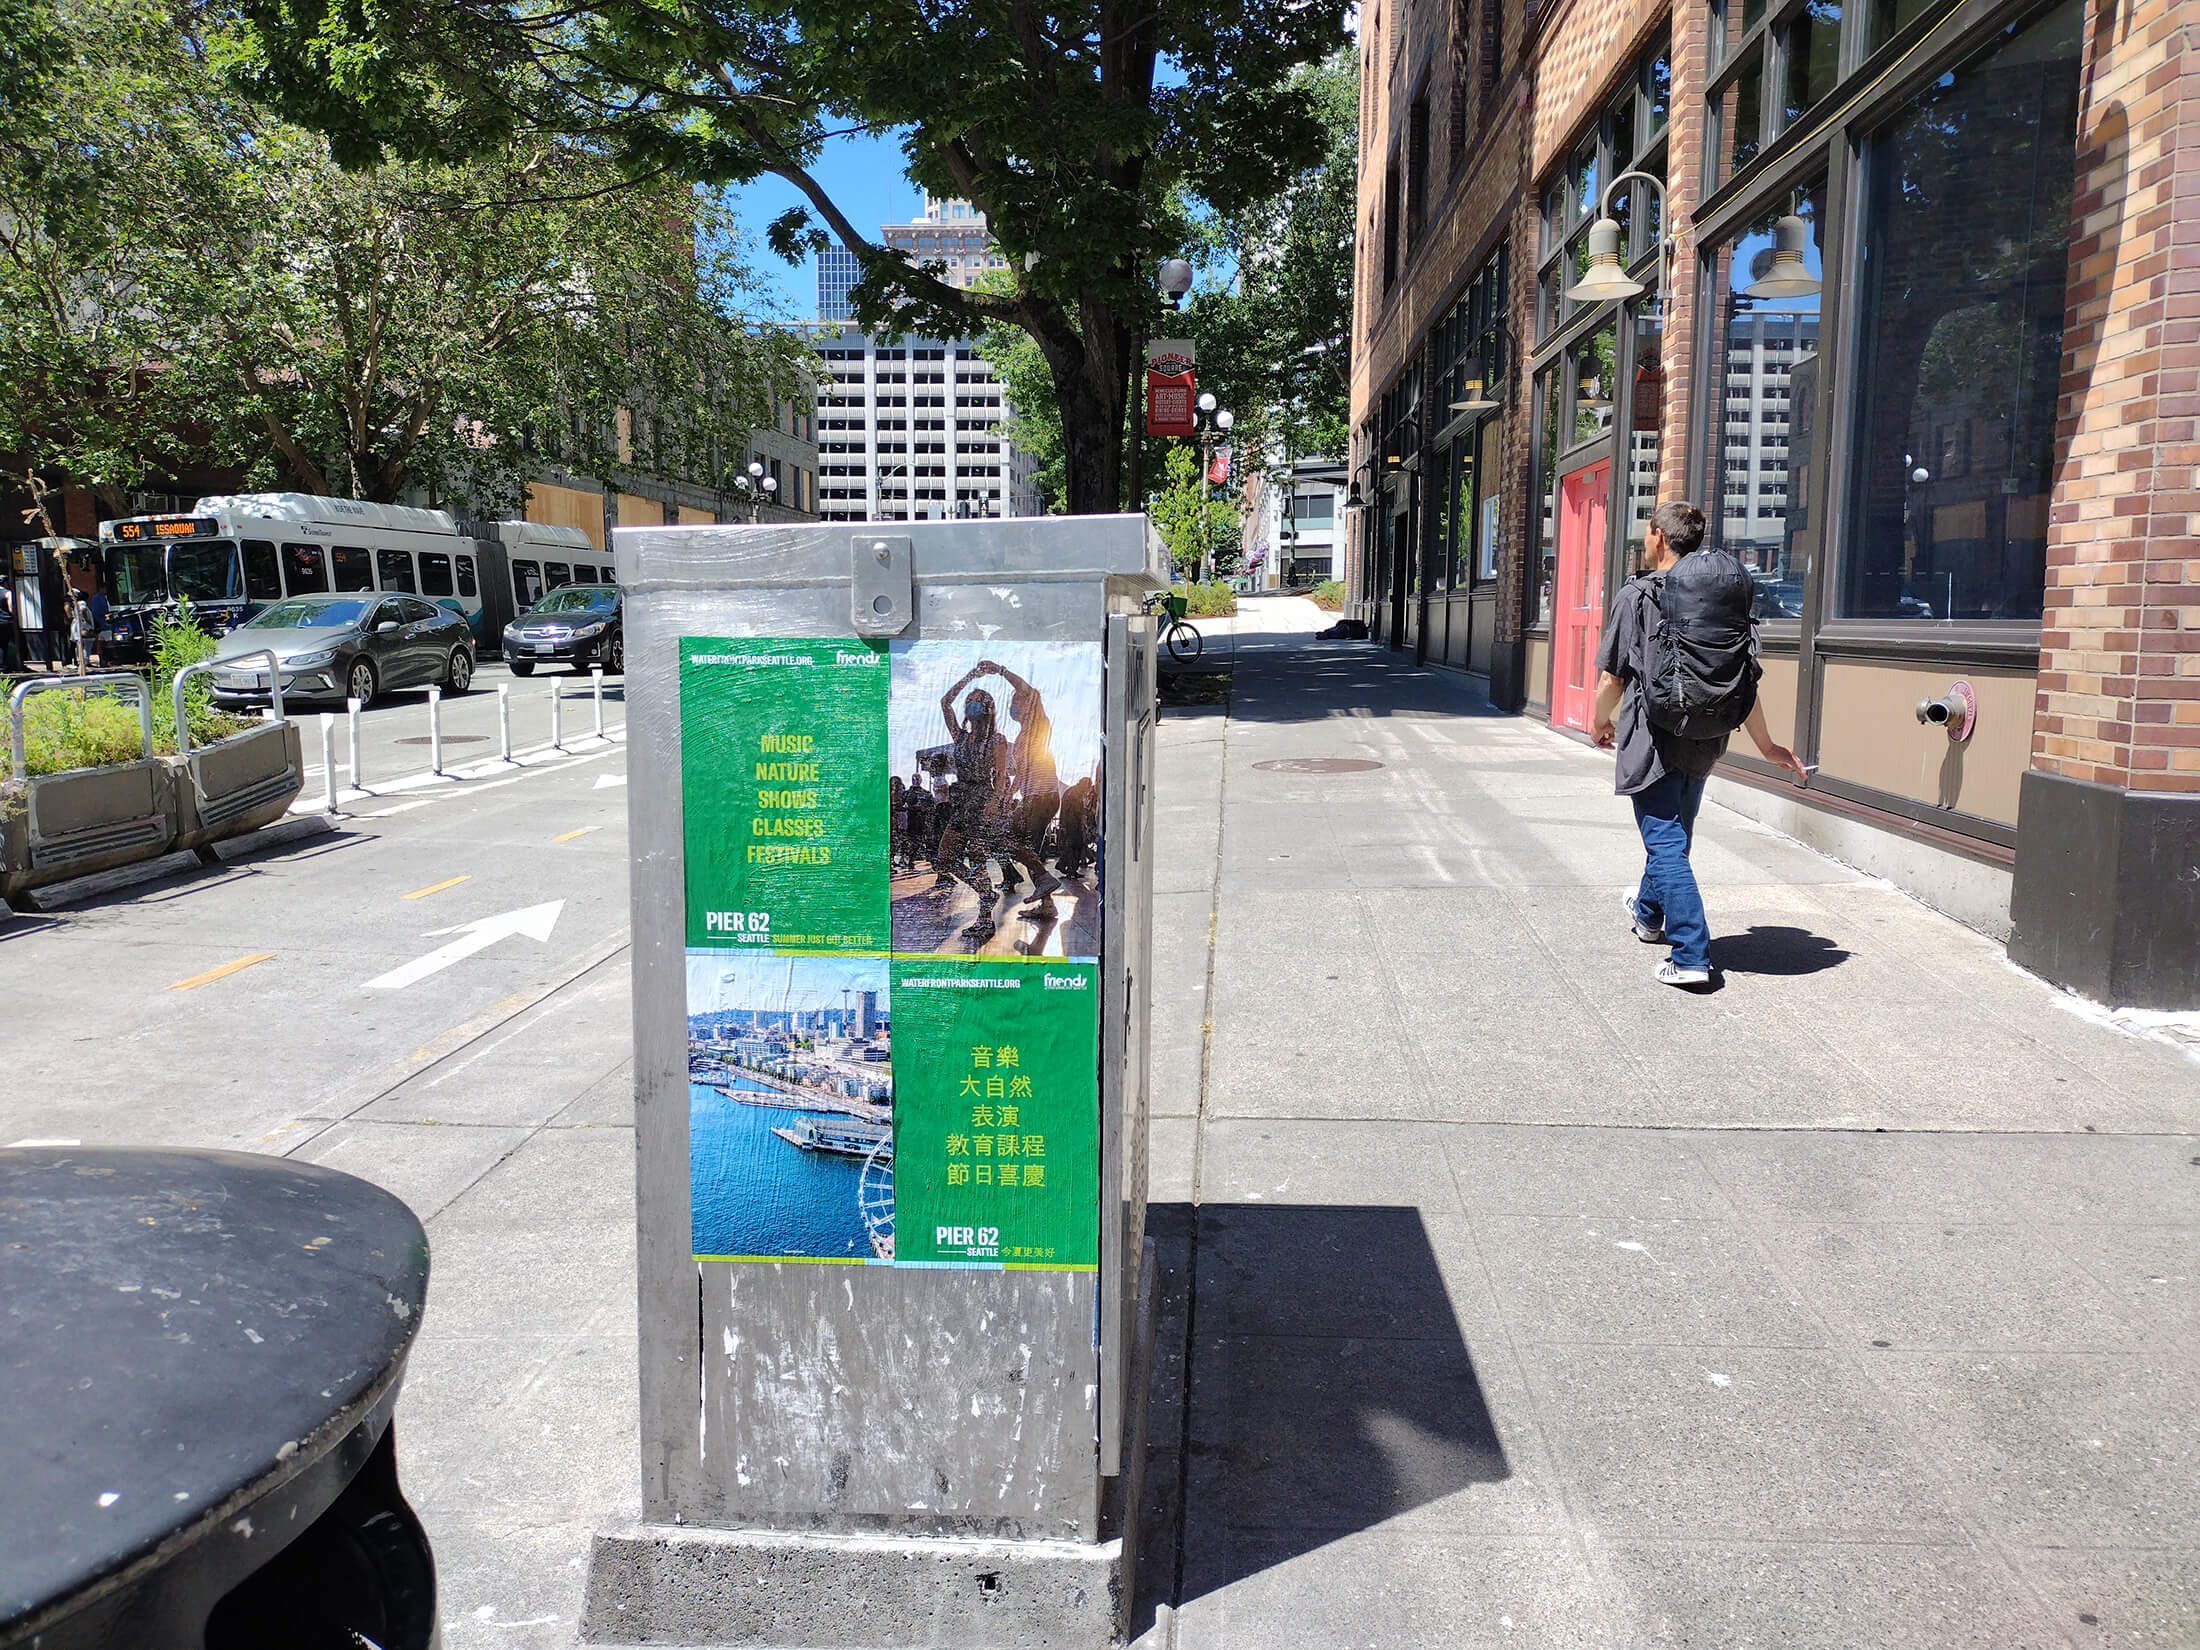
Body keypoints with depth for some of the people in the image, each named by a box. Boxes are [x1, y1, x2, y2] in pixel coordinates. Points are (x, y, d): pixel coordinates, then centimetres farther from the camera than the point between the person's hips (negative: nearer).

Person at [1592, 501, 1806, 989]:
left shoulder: (1637, 595, -10)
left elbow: (1612, 677, -8)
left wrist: (1601, 723, 11)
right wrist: (1764, 743, 10)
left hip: (1652, 738, -6)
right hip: (1704, 740, 6)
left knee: (1666, 842, -4)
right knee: (1674, 831, 23)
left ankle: (1691, 956, -10)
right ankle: (1648, 913, 47)